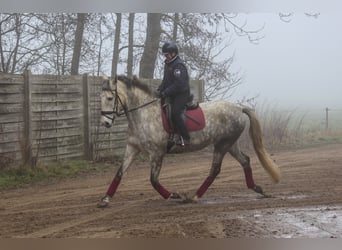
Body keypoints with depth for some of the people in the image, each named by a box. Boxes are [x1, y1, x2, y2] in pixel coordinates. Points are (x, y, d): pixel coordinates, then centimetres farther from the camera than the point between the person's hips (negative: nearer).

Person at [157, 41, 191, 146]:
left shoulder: (178, 65, -18)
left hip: (181, 94, -10)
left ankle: (185, 138, -18)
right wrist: (159, 90, 6)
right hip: (172, 95, 10)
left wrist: (165, 93, -24)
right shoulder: (167, 64, 14)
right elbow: (165, 80, 22)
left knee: (174, 113, -23)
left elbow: (178, 84, -25)